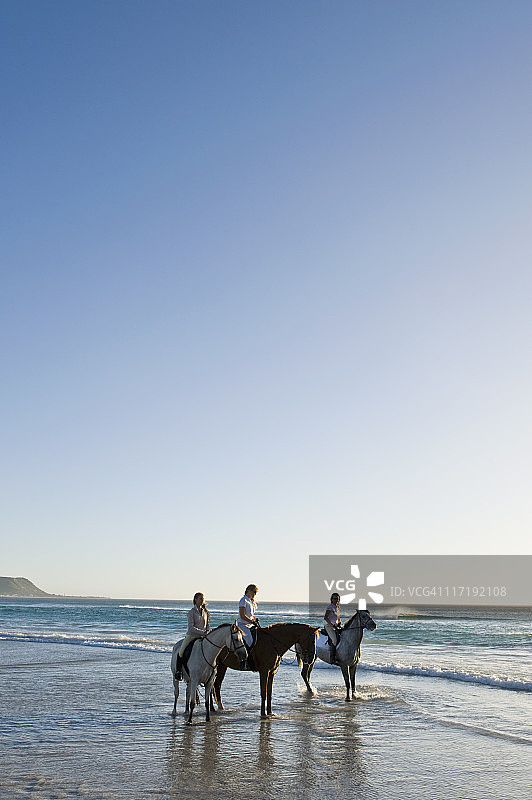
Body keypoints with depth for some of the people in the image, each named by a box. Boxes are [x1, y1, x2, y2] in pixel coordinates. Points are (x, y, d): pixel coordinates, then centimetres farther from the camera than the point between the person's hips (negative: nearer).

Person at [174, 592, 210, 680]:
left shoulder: (205, 611, 8)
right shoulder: (191, 612, -9)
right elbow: (191, 628, -17)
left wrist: (207, 631, -2)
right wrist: (202, 632, -24)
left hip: (202, 637, 4)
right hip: (192, 636, -4)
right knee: (181, 652, -13)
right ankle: (178, 671, 7)